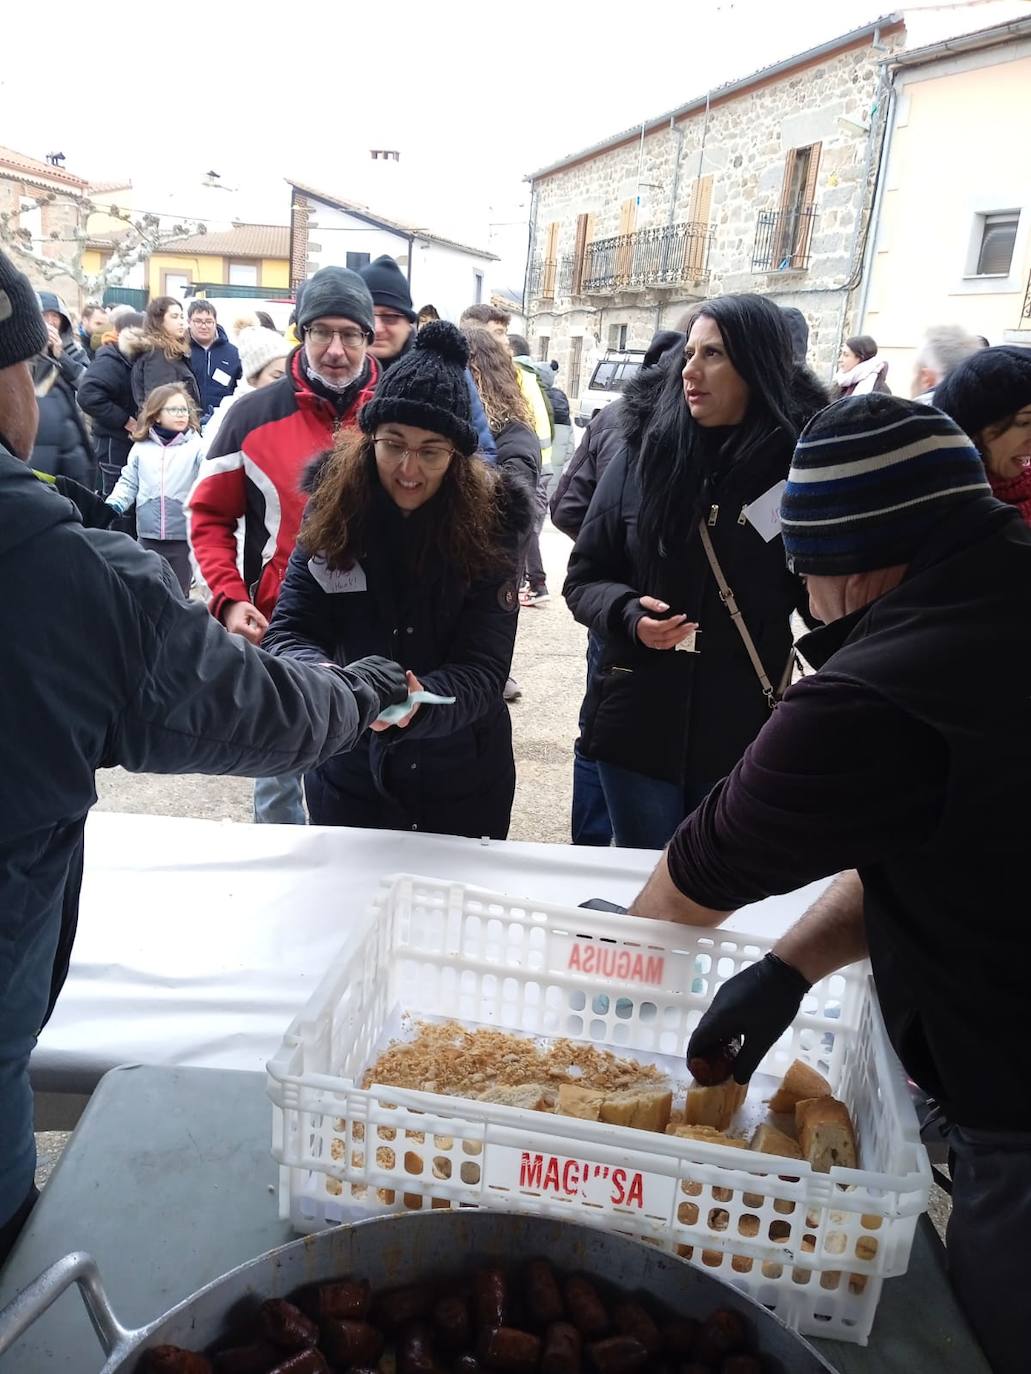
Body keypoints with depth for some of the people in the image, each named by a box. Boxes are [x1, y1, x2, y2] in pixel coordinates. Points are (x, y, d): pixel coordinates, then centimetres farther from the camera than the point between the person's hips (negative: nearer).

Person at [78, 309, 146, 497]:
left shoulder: (139, 360, 10)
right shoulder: (108, 362, -15)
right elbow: (88, 395, -27)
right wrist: (126, 421, -22)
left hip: (135, 439, 8)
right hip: (113, 441, -8)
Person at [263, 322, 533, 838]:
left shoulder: (488, 521, -15)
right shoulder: (334, 508, -10)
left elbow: (482, 670, -19)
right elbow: (289, 631, -11)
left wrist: (417, 704, -40)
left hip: (459, 781, -1)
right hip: (347, 770, 1)